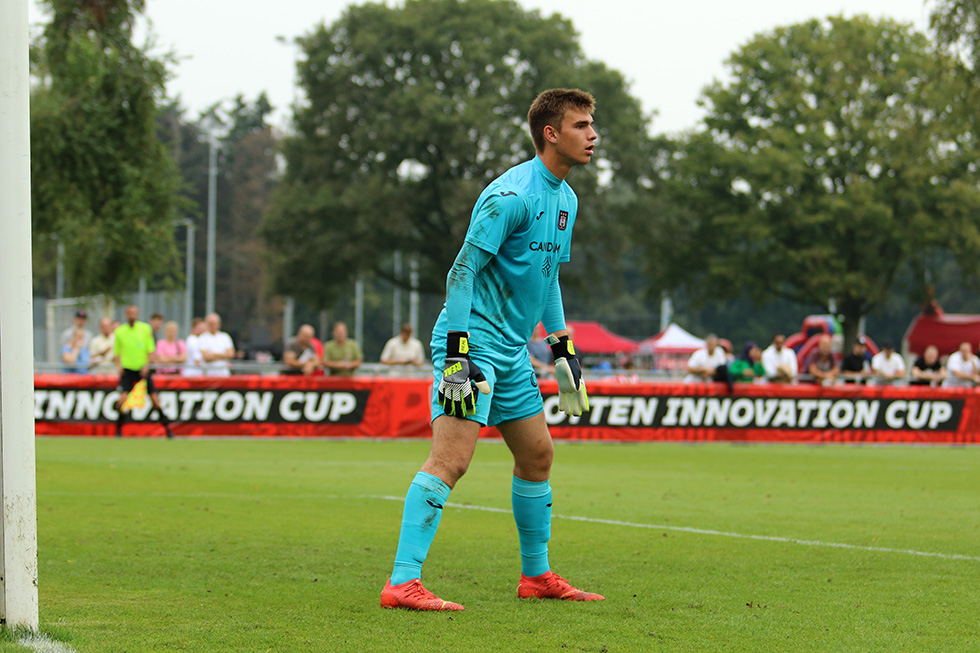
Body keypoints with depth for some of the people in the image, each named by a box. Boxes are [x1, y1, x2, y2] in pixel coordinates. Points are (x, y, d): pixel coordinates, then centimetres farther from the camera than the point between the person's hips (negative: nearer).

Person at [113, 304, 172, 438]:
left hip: (143, 369, 1)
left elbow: (151, 350, 3)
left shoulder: (145, 329, 1)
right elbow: (117, 352, 9)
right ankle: (118, 429, -1)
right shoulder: (119, 331, 1)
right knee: (122, 398, -16)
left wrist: (147, 365, -9)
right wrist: (119, 365, -6)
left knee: (154, 399, -2)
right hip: (127, 369, -1)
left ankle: (167, 427, 10)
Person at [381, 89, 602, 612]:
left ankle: (536, 575, 28)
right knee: (451, 456, -17)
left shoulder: (566, 199, 13)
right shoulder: (510, 195, -17)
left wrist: (562, 348, 23)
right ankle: (402, 583, -20)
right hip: (473, 341, -9)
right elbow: (462, 270, -18)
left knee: (537, 455, 15)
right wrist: (456, 354, -22)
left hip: (512, 350, 10)